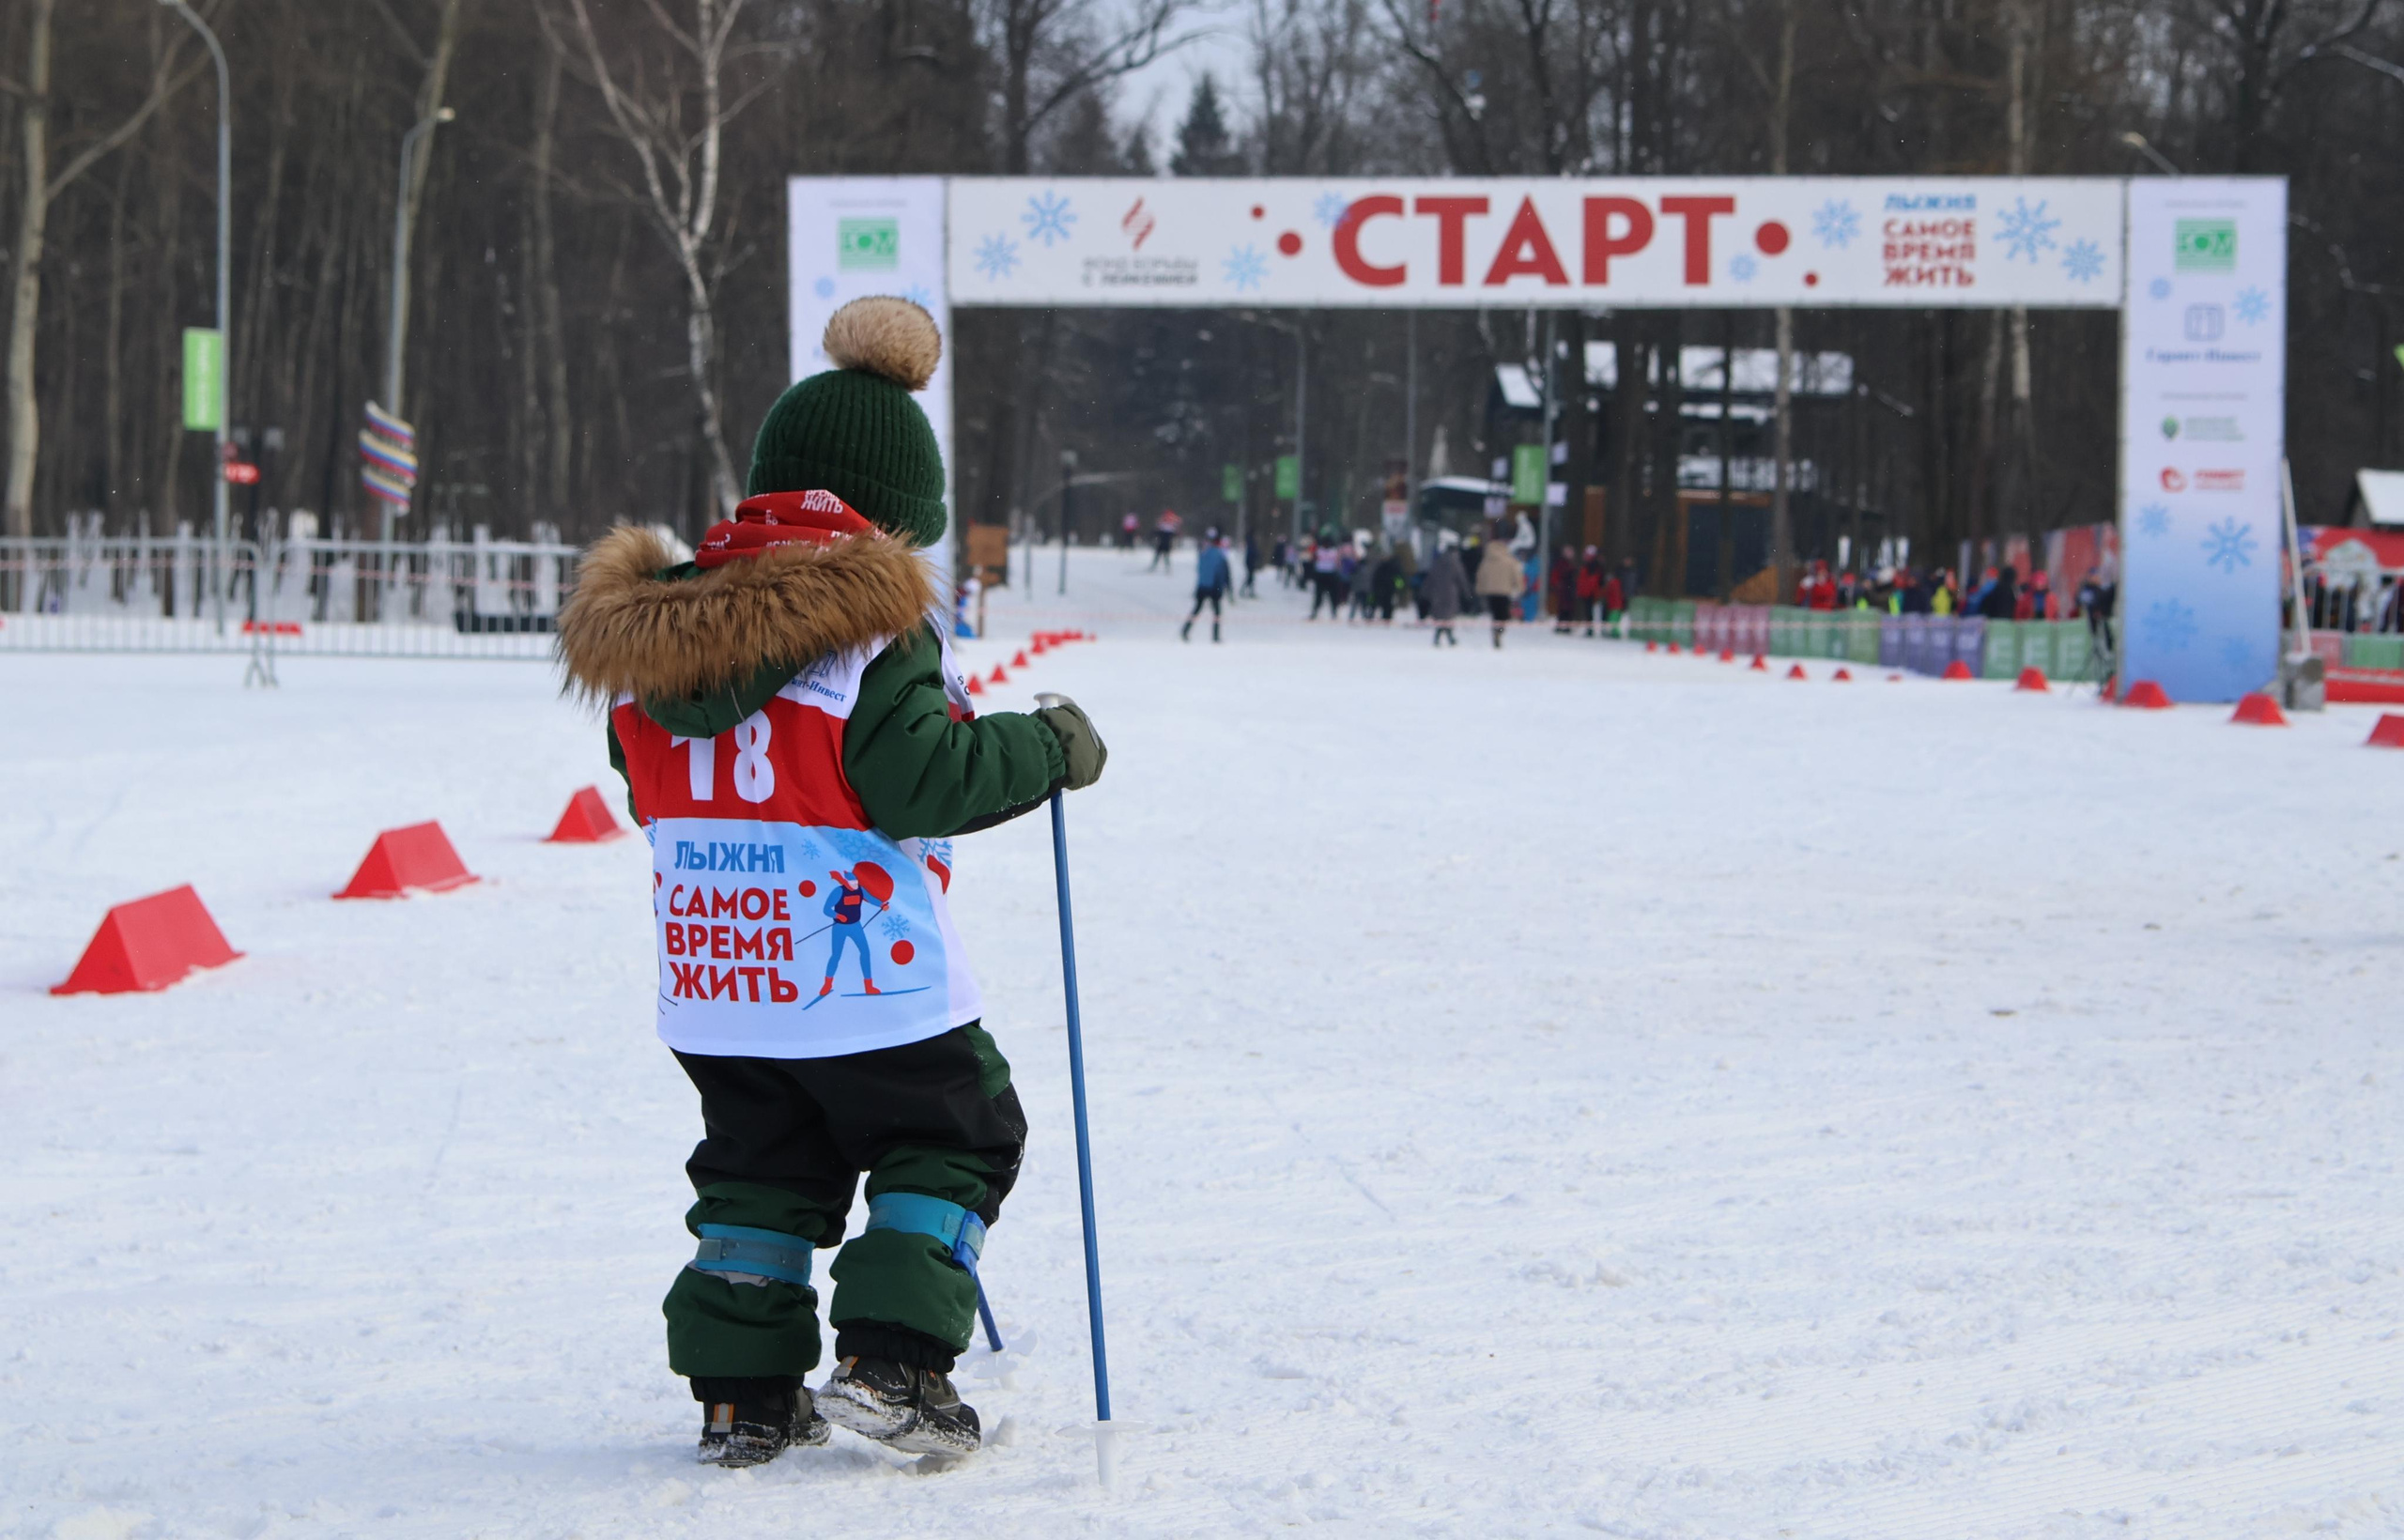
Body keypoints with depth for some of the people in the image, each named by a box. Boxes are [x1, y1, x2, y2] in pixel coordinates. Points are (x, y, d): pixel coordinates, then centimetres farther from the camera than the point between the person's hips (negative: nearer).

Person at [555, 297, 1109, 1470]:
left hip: (710, 979, 6)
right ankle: (889, 1359, -1)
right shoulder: (871, 625, -15)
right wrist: (1049, 748, -4)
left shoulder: (649, 632, 7)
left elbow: (646, 788, 15)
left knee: (760, 1169, 18)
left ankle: (742, 1390, 13)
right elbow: (922, 779, -19)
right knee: (954, 1139, 11)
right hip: (863, 974, -6)